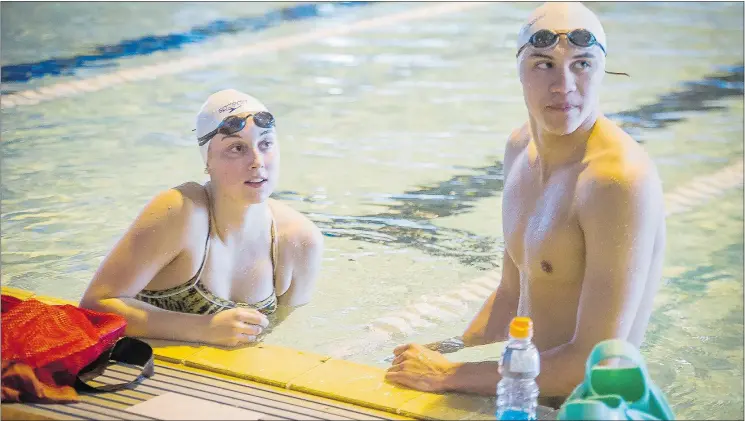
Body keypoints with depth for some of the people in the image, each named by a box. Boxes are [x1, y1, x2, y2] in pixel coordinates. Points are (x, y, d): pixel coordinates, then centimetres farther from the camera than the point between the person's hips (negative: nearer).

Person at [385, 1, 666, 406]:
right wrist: (447, 354, 3)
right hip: (527, 392, 7)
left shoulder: (621, 179, -22)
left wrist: (448, 376, -19)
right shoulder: (521, 146, 5)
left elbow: (595, 365, -24)